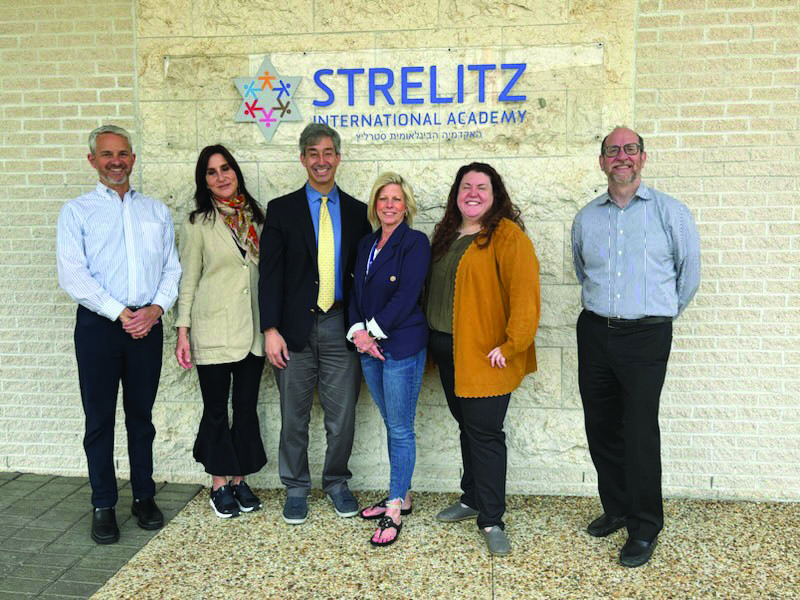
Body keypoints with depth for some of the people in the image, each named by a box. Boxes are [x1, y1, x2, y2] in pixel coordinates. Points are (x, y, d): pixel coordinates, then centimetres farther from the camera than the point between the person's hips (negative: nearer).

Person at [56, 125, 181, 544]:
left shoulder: (156, 211, 13)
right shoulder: (77, 212, 3)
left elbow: (172, 268, 9)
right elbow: (72, 275, -7)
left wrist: (155, 308, -8)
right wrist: (120, 313, -13)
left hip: (147, 325, 2)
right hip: (98, 325, -2)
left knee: (141, 415, 11)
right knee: (100, 418, 4)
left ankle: (144, 497, 23)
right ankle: (103, 506, 16)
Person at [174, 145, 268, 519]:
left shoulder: (255, 216, 8)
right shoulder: (199, 223, -3)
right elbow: (188, 279, -2)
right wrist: (182, 332, -7)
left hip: (252, 329, 3)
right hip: (213, 330, -3)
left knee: (247, 406, 9)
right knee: (216, 408, 6)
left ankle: (239, 480, 24)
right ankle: (219, 485, 20)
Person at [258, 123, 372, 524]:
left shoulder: (357, 211, 8)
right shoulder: (282, 209, 3)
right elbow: (270, 273, -2)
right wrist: (270, 329, -10)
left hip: (341, 326, 1)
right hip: (296, 327, -1)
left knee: (342, 415, 8)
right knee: (294, 416, 9)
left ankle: (337, 483, 29)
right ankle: (296, 488, 26)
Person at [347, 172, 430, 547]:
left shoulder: (415, 242, -7)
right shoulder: (366, 244, 14)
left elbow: (406, 296, -15)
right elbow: (356, 292, 10)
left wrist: (374, 330, -12)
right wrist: (358, 332, -5)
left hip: (402, 345, -7)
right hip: (369, 347, 7)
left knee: (400, 428, -1)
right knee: (391, 424, 15)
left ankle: (395, 510, 8)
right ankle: (401, 496, 27)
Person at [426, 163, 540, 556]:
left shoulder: (506, 235, -11)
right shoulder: (446, 234, 13)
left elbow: (525, 292, -19)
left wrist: (512, 345, -21)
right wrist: (432, 337, 14)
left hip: (485, 354, -7)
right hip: (448, 350, 7)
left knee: (485, 432, -3)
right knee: (467, 427, 17)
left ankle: (491, 520, 8)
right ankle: (472, 499, 32)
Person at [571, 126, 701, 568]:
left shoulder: (671, 212, -3)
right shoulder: (586, 217, 7)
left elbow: (689, 272, 7)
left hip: (646, 336, -4)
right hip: (594, 332, 4)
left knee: (640, 431, -2)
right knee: (600, 426, 11)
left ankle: (644, 528, 14)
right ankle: (616, 508, 30)